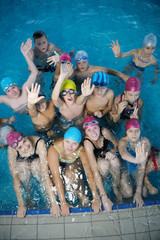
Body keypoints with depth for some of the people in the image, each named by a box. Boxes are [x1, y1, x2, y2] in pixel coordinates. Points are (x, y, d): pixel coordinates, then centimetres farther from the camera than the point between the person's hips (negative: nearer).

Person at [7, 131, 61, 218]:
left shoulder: (39, 143, -40)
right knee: (22, 165, -29)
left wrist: (53, 203, -43)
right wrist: (21, 204, -33)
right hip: (22, 166, 1)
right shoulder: (11, 150, -34)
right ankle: (28, 194, -4)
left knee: (36, 164, -30)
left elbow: (45, 173, -42)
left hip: (38, 162, -1)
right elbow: (14, 176, -32)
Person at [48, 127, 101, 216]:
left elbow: (89, 174, -33)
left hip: (73, 163, 0)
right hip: (58, 163, 0)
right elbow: (56, 176, -39)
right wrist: (63, 203, -40)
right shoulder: (54, 149, -38)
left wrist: (96, 199, -37)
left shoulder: (81, 151, -33)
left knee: (71, 173, -29)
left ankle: (83, 197, -7)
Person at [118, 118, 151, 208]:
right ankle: (123, 182, 16)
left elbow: (142, 167, -28)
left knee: (144, 193, -10)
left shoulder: (145, 142, -27)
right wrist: (137, 160, -78)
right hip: (124, 166, -2)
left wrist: (138, 192, -30)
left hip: (137, 167, 2)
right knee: (128, 194, -14)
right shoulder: (123, 141, -30)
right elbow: (123, 154, -55)